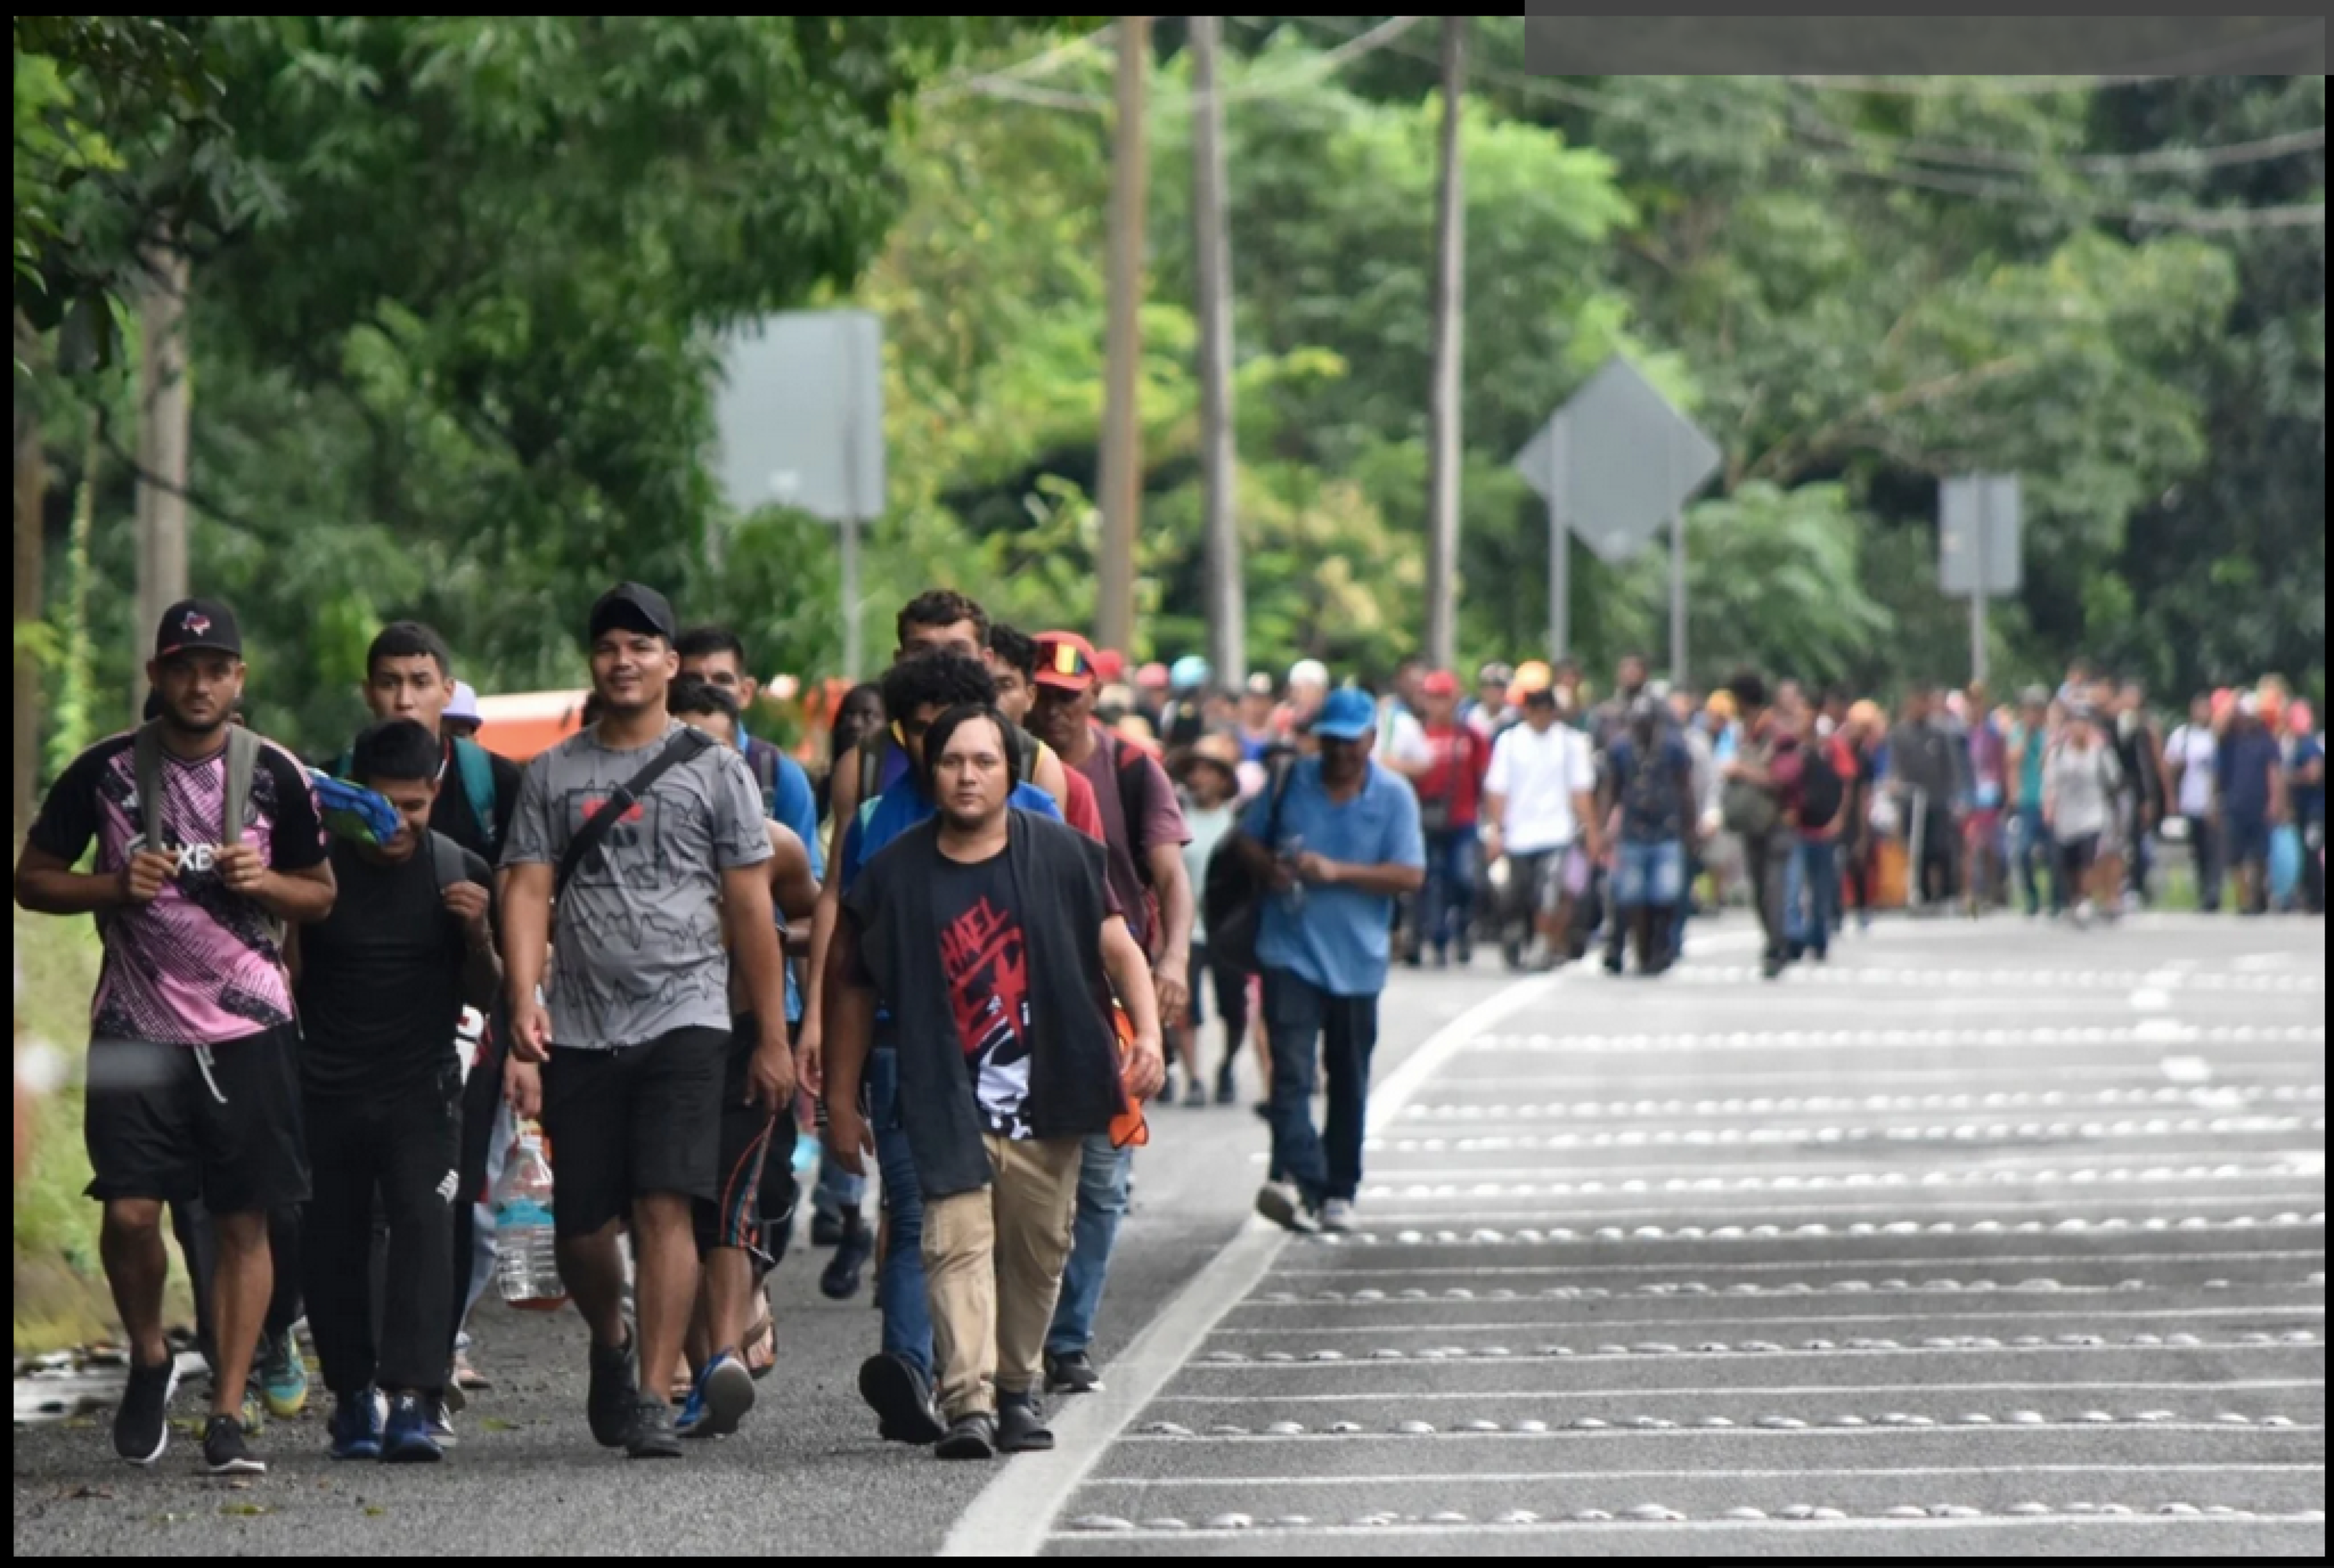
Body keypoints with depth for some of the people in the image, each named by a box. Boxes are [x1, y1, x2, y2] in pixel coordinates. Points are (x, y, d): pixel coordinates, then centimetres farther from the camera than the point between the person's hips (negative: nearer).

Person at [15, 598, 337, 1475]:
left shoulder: (275, 775, 3)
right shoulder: (106, 771, 1)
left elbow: (321, 896, 12)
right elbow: (32, 878, 7)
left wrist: (263, 881, -9)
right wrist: (116, 886, -11)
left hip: (247, 1026, 0)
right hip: (137, 1028, 0)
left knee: (244, 1222, -2)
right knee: (129, 1211, -9)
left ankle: (226, 1415, 2)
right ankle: (149, 1361, 19)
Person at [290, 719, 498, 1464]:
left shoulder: (460, 874, 1)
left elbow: (483, 997, 9)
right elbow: (283, 976, 4)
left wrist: (479, 936, -10)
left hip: (420, 1087, 0)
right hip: (326, 1088, 0)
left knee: (424, 1223, -16)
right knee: (331, 1244, 2)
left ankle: (413, 1398, -24)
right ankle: (352, 1395, 19)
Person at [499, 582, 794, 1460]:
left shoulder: (714, 771, 6)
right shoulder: (551, 776, 11)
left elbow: (751, 909, 6)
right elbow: (528, 892, 4)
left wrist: (773, 1038, 3)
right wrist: (524, 1004, -12)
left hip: (683, 1017, -2)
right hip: (580, 1027, 2)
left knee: (665, 1208, -14)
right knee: (583, 1228, 5)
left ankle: (652, 1396, -12)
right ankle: (611, 1346, 34)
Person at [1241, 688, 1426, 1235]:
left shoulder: (1394, 796, -1)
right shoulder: (1292, 781, 4)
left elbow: (1411, 876, -9)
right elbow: (1249, 838, 15)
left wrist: (1338, 871, -18)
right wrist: (1270, 866, -8)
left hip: (1356, 959, 1)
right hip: (1290, 951, -1)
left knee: (1349, 1081, 11)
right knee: (1291, 1069, -17)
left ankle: (1339, 1191, 23)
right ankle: (1295, 1177, -30)